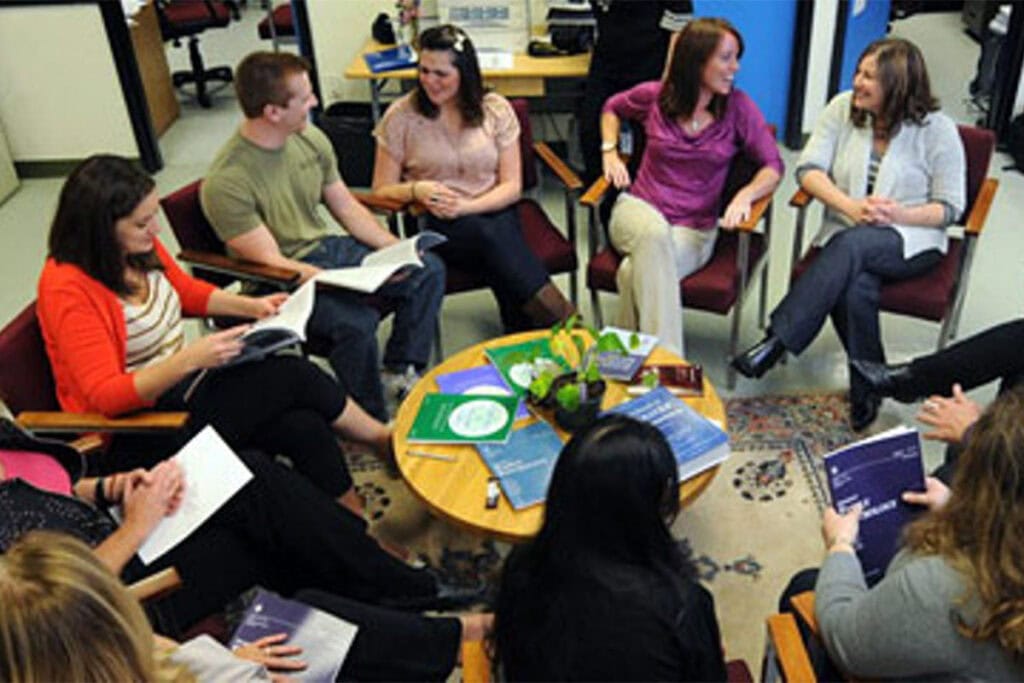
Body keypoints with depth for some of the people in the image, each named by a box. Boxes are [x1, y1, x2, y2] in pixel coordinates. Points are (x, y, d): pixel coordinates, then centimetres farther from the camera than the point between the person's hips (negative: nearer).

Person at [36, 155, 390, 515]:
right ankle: (380, 439, 6)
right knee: (293, 375, -17)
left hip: (178, 384, 7)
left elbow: (188, 291, 19)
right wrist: (190, 359, -36)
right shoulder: (68, 289, -22)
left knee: (305, 428, -18)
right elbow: (106, 395, -24)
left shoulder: (141, 248, -1)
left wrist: (251, 306, 3)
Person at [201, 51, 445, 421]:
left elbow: (345, 206, 9)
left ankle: (400, 373, 8)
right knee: (356, 321, -33)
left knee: (429, 269, -2)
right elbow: (271, 264, -22)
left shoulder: (311, 138, -2)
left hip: (326, 247, 8)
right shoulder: (226, 182, -24)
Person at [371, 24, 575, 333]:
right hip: (433, 223, -2)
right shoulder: (400, 116, 1)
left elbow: (511, 186, 1)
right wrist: (415, 189, -18)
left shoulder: (495, 109, 4)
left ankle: (523, 330, -32)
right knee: (489, 236, -34)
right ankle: (564, 321, -36)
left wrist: (466, 206, -16)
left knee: (502, 231, -36)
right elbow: (382, 191, 4)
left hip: (493, 214, 2)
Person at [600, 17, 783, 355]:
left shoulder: (738, 107, -2)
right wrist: (610, 151, 6)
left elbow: (773, 165, 0)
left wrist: (746, 194, -20)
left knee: (636, 271, -34)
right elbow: (612, 108, 22)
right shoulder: (653, 96, 1)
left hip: (694, 229, 0)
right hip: (639, 210, 1)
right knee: (655, 234, -39)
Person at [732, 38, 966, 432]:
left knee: (851, 245, -37)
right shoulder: (844, 108, 4)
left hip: (912, 242, -2)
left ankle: (777, 341, -36)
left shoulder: (936, 129, -3)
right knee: (856, 288, -34)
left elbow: (950, 207, -1)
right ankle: (867, 391, -18)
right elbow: (809, 168, -3)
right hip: (847, 236, 2)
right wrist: (851, 207, -19)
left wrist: (900, 214, -20)